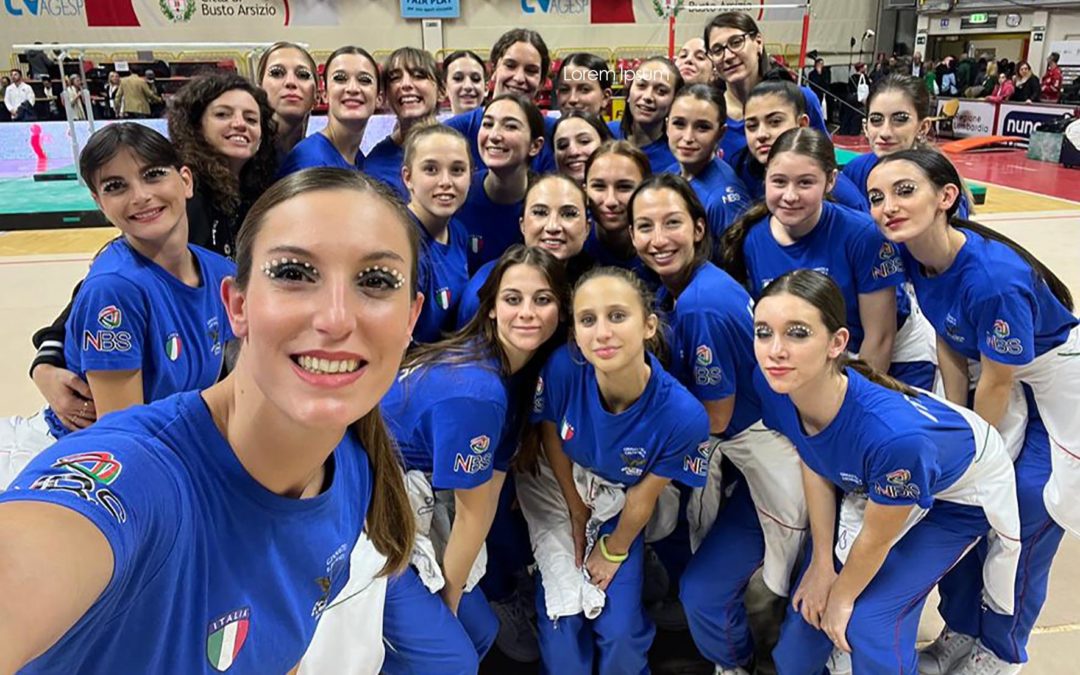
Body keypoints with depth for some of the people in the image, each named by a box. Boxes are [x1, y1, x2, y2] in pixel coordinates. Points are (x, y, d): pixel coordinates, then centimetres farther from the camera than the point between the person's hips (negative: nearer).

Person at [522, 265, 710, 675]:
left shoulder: (683, 417, -35)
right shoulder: (563, 368, -35)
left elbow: (642, 497, -16)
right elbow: (550, 435, -12)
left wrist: (614, 552, 1)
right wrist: (576, 513, -1)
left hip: (618, 507, 0)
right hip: (557, 488, 0)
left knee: (620, 629, -1)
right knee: (563, 613, -3)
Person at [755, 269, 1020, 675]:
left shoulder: (894, 433, -45)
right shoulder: (772, 385, -30)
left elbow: (877, 538, -24)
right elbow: (813, 464, -8)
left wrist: (843, 596, -6)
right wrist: (822, 562, 0)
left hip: (961, 492, -4)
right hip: (864, 484, 5)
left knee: (868, 621, -9)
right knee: (808, 610, 4)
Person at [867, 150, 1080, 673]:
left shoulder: (993, 277, -36)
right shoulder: (914, 254, -16)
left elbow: (997, 384, -23)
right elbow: (949, 343, -4)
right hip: (987, 360, 6)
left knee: (1026, 515, 0)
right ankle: (961, 629, 28)